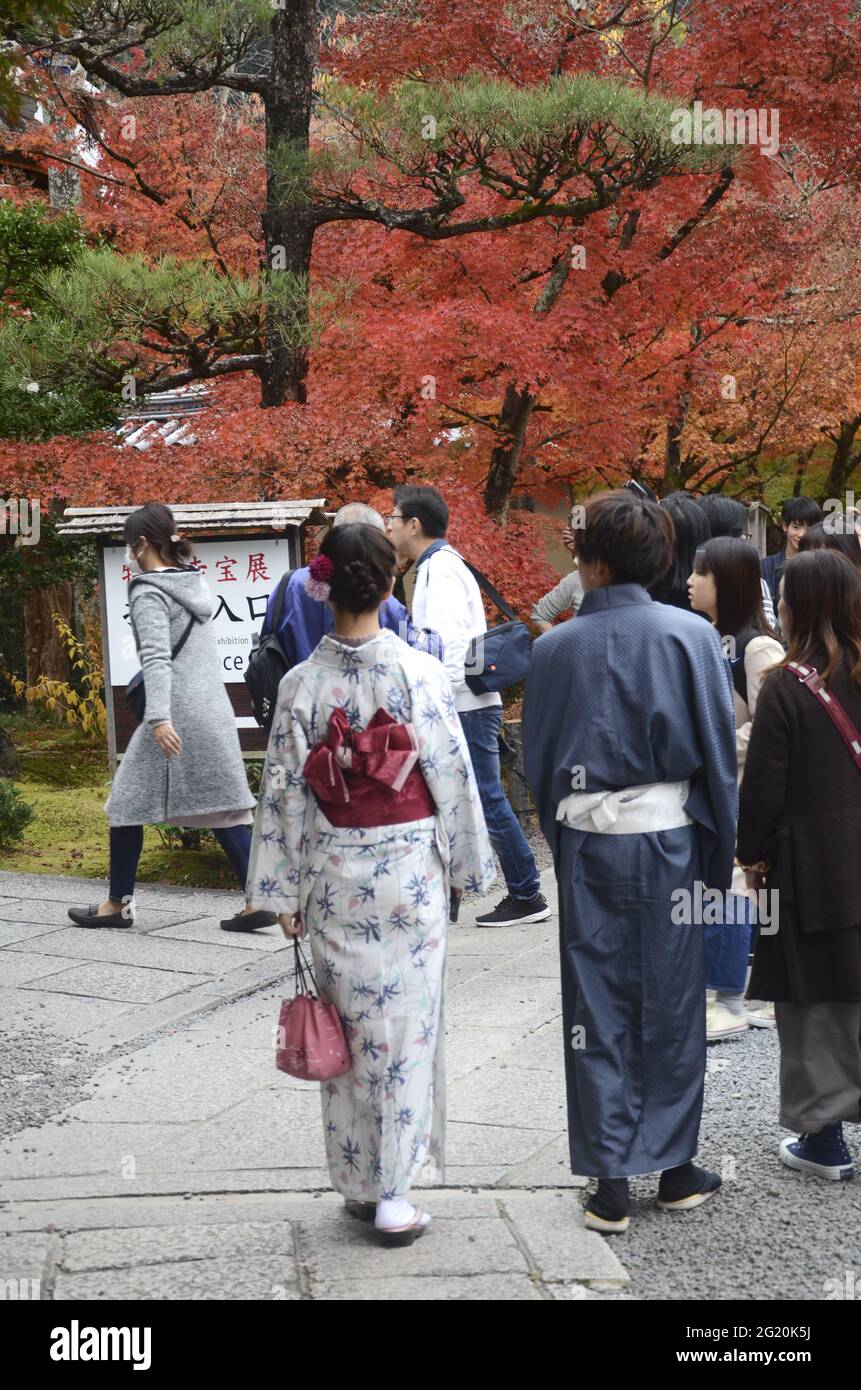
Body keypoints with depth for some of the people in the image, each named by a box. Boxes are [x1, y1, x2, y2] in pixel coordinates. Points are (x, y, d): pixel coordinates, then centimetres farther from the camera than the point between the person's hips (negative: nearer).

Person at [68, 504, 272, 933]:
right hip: (214, 710, 7)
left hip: (175, 714, -7)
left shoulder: (148, 593, -10)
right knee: (221, 806, 6)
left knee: (129, 803, 7)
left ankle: (118, 904, 17)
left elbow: (156, 658, -21)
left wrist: (159, 718, -28)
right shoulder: (195, 582, 13)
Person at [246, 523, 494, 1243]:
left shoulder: (301, 684, -5)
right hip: (410, 872, -2)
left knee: (348, 1025, 12)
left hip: (334, 877, 2)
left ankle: (358, 1183, 22)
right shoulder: (420, 674, -10)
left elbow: (284, 791, -1)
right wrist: (468, 865, 6)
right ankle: (394, 1196, 7)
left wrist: (284, 891, 7)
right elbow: (453, 776, -6)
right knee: (406, 1026, 5)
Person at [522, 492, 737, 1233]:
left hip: (587, 844, 1)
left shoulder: (556, 648, -2)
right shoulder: (690, 635, -5)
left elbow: (536, 762, 4)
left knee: (597, 1009, 7)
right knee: (671, 1005, 11)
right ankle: (677, 1169, 22)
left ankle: (611, 1181, 10)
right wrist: (720, 851, 6)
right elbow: (719, 749, -3)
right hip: (668, 838, 0)